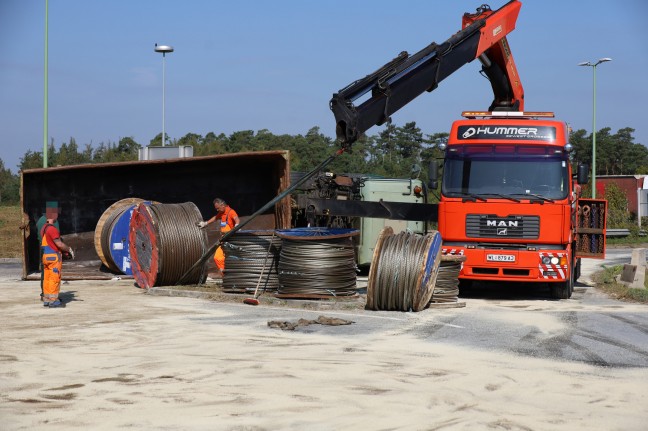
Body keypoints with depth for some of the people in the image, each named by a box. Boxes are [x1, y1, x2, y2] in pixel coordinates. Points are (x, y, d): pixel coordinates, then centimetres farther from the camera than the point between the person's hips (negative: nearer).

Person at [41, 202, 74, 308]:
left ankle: (46, 299, 16)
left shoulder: (44, 227, 13)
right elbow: (59, 243, -20)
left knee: (47, 278, 12)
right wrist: (69, 249, -5)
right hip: (54, 256, -9)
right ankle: (53, 301, -5)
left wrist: (66, 250, 19)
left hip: (45, 256, 9)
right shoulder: (52, 228, -19)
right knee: (54, 279, -5)